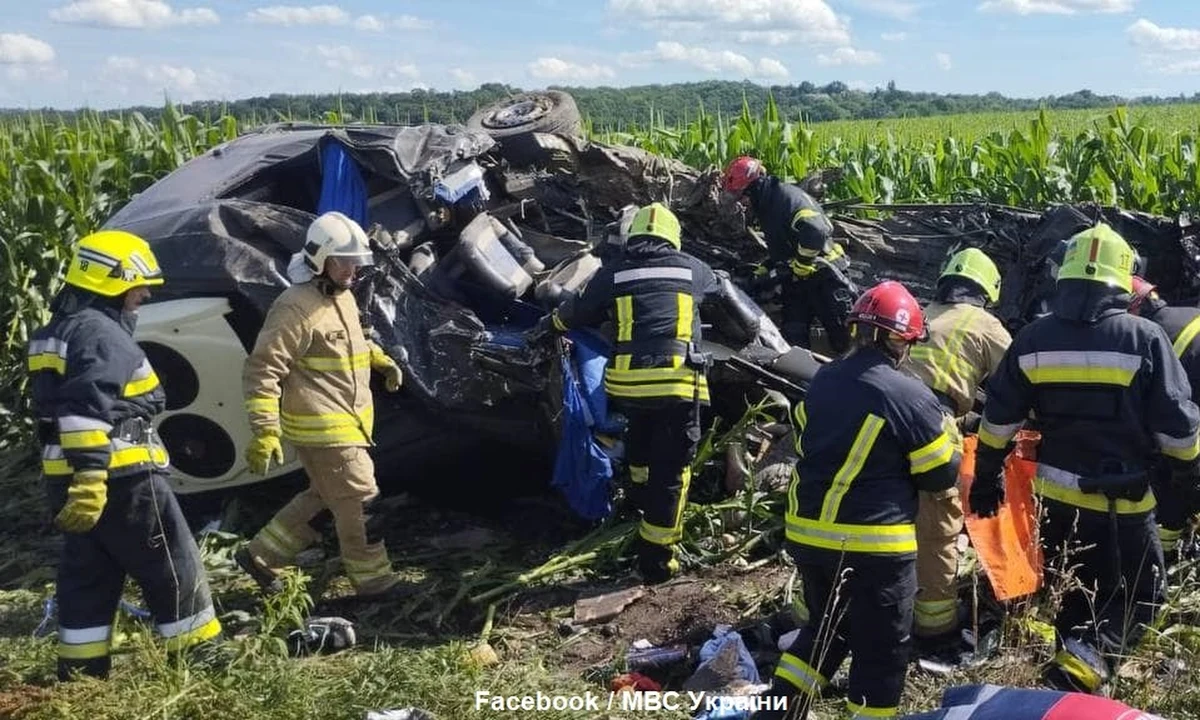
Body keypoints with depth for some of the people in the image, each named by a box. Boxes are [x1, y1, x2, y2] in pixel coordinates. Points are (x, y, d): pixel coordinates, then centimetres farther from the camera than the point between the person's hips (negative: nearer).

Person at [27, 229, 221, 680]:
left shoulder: (57, 332, 18)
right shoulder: (101, 332, -15)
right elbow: (86, 411, -26)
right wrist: (89, 479, -31)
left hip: (72, 480, 9)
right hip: (119, 477, -9)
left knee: (87, 579, 13)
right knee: (174, 570, 1)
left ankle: (80, 676, 17)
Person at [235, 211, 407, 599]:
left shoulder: (343, 297, 11)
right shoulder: (296, 307, -19)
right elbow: (262, 371, -21)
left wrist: (381, 360, 14)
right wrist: (265, 431, -26)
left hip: (346, 421, 10)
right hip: (322, 427, -10)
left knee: (326, 497, 19)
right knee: (359, 499, -1)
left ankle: (261, 554, 29)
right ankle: (372, 579, 13)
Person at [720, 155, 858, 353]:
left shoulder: (788, 196, -17)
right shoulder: (765, 205, 15)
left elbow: (816, 231, -31)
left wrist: (800, 265, -21)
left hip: (822, 273, -10)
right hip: (795, 280, 10)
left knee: (845, 338, -6)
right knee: (793, 338, 2)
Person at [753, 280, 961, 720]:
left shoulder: (822, 381, 4)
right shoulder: (910, 396, -14)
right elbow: (941, 475, -6)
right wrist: (947, 443, 13)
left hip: (807, 534, 7)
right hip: (873, 545, -6)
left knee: (827, 628, 25)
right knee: (882, 649, 9)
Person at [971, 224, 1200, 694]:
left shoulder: (1033, 339, 0)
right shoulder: (1144, 337, -11)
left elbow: (999, 416, 4)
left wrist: (987, 477, 15)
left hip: (1055, 492, 4)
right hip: (1121, 498, -4)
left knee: (1076, 588, 22)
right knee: (1139, 597, 8)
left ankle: (1074, 654, 29)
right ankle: (1084, 661, -12)